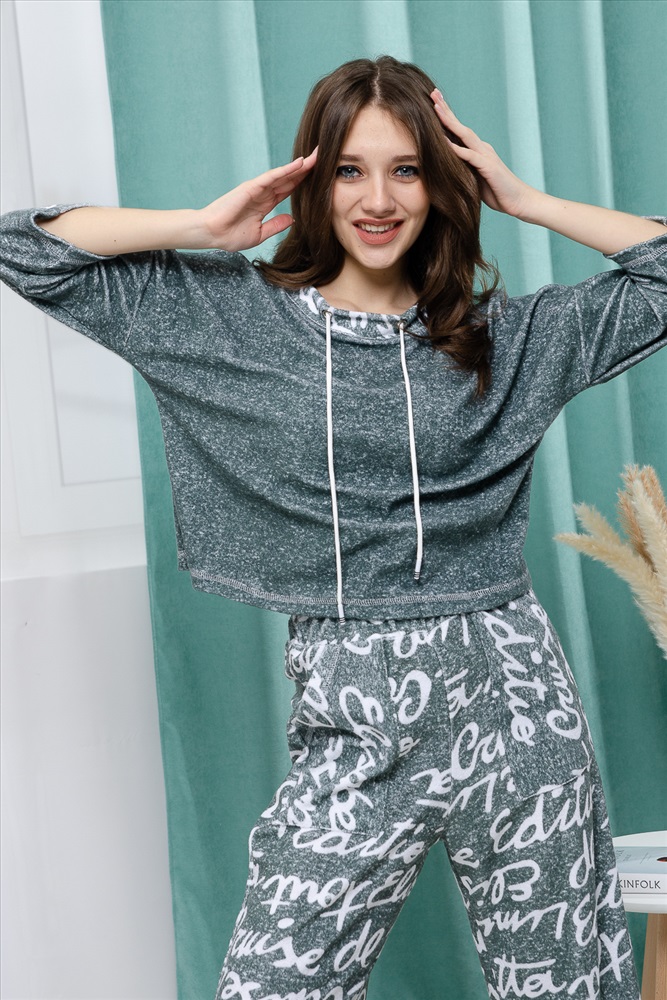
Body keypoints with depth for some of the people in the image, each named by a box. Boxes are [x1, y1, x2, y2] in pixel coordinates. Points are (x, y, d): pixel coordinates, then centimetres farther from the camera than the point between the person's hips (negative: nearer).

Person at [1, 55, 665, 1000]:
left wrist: (524, 200, 4)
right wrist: (205, 227, -3)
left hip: (509, 691, 1)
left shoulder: (509, 336, 8)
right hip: (353, 717, -1)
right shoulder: (232, 316, 4)